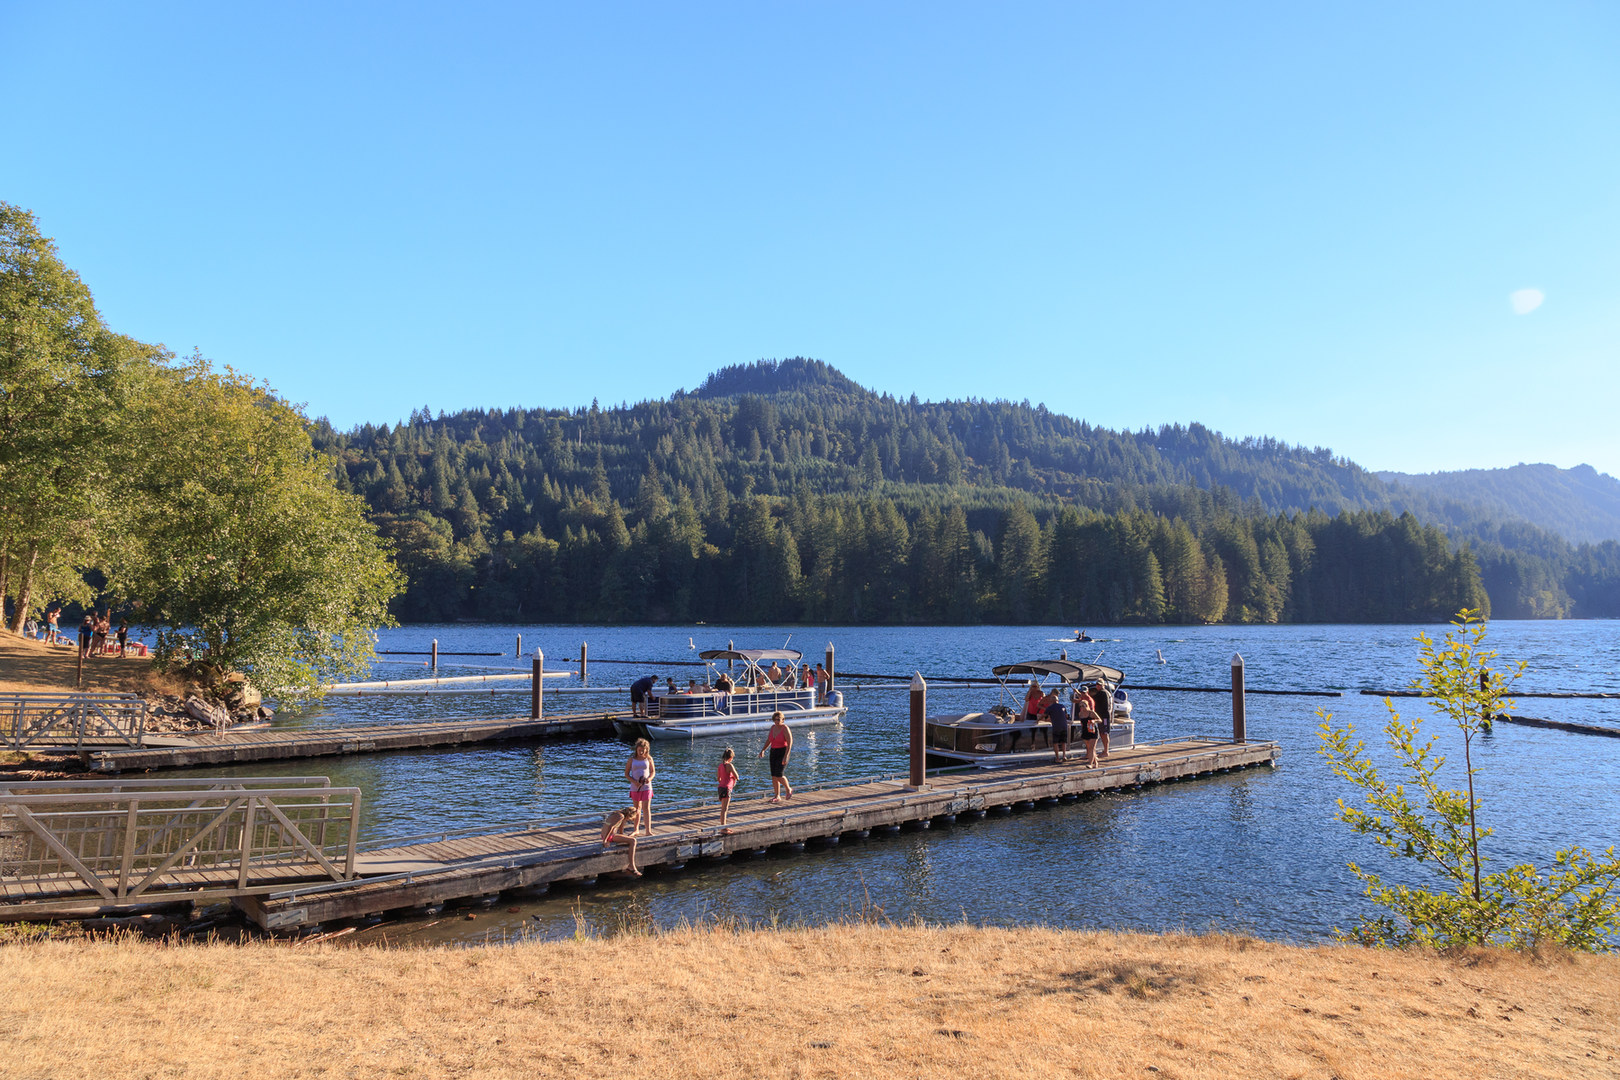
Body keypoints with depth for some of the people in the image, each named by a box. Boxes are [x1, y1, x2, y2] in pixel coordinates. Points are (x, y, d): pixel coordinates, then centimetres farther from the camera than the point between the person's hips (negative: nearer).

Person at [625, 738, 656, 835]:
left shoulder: (648, 759, 1)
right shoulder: (631, 759, -1)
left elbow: (653, 771, 9)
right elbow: (626, 774, 1)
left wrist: (650, 778, -13)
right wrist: (634, 781, -16)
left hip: (646, 786, -1)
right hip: (635, 787, 1)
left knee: (646, 808, -9)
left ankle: (648, 831, -11)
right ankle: (637, 830, 25)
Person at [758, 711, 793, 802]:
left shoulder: (785, 728, -16)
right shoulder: (773, 727, 5)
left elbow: (790, 743, -19)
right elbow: (769, 740, 17)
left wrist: (786, 757, -26)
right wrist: (763, 750, 5)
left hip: (783, 753, -7)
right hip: (773, 753, 7)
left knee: (779, 775, -13)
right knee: (774, 776, 3)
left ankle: (789, 789, 12)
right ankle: (777, 796, 11)